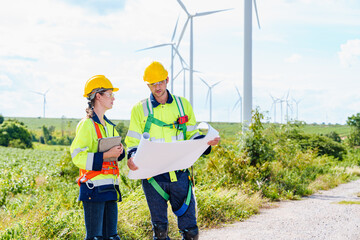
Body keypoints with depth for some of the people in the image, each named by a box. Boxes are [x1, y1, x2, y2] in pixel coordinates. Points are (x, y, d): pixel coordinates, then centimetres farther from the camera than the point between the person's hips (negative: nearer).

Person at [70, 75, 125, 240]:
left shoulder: (109, 126, 18)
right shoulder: (87, 124, -8)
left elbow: (116, 154, 26)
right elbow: (77, 156, -16)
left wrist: (119, 151, 2)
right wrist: (105, 155, -21)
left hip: (110, 188, 8)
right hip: (94, 188, -8)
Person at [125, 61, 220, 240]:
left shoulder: (183, 104, 9)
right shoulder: (140, 109, 5)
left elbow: (192, 135, 13)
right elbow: (133, 141, 4)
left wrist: (206, 142, -8)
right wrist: (132, 158, -17)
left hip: (180, 174, 1)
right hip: (153, 176, -1)